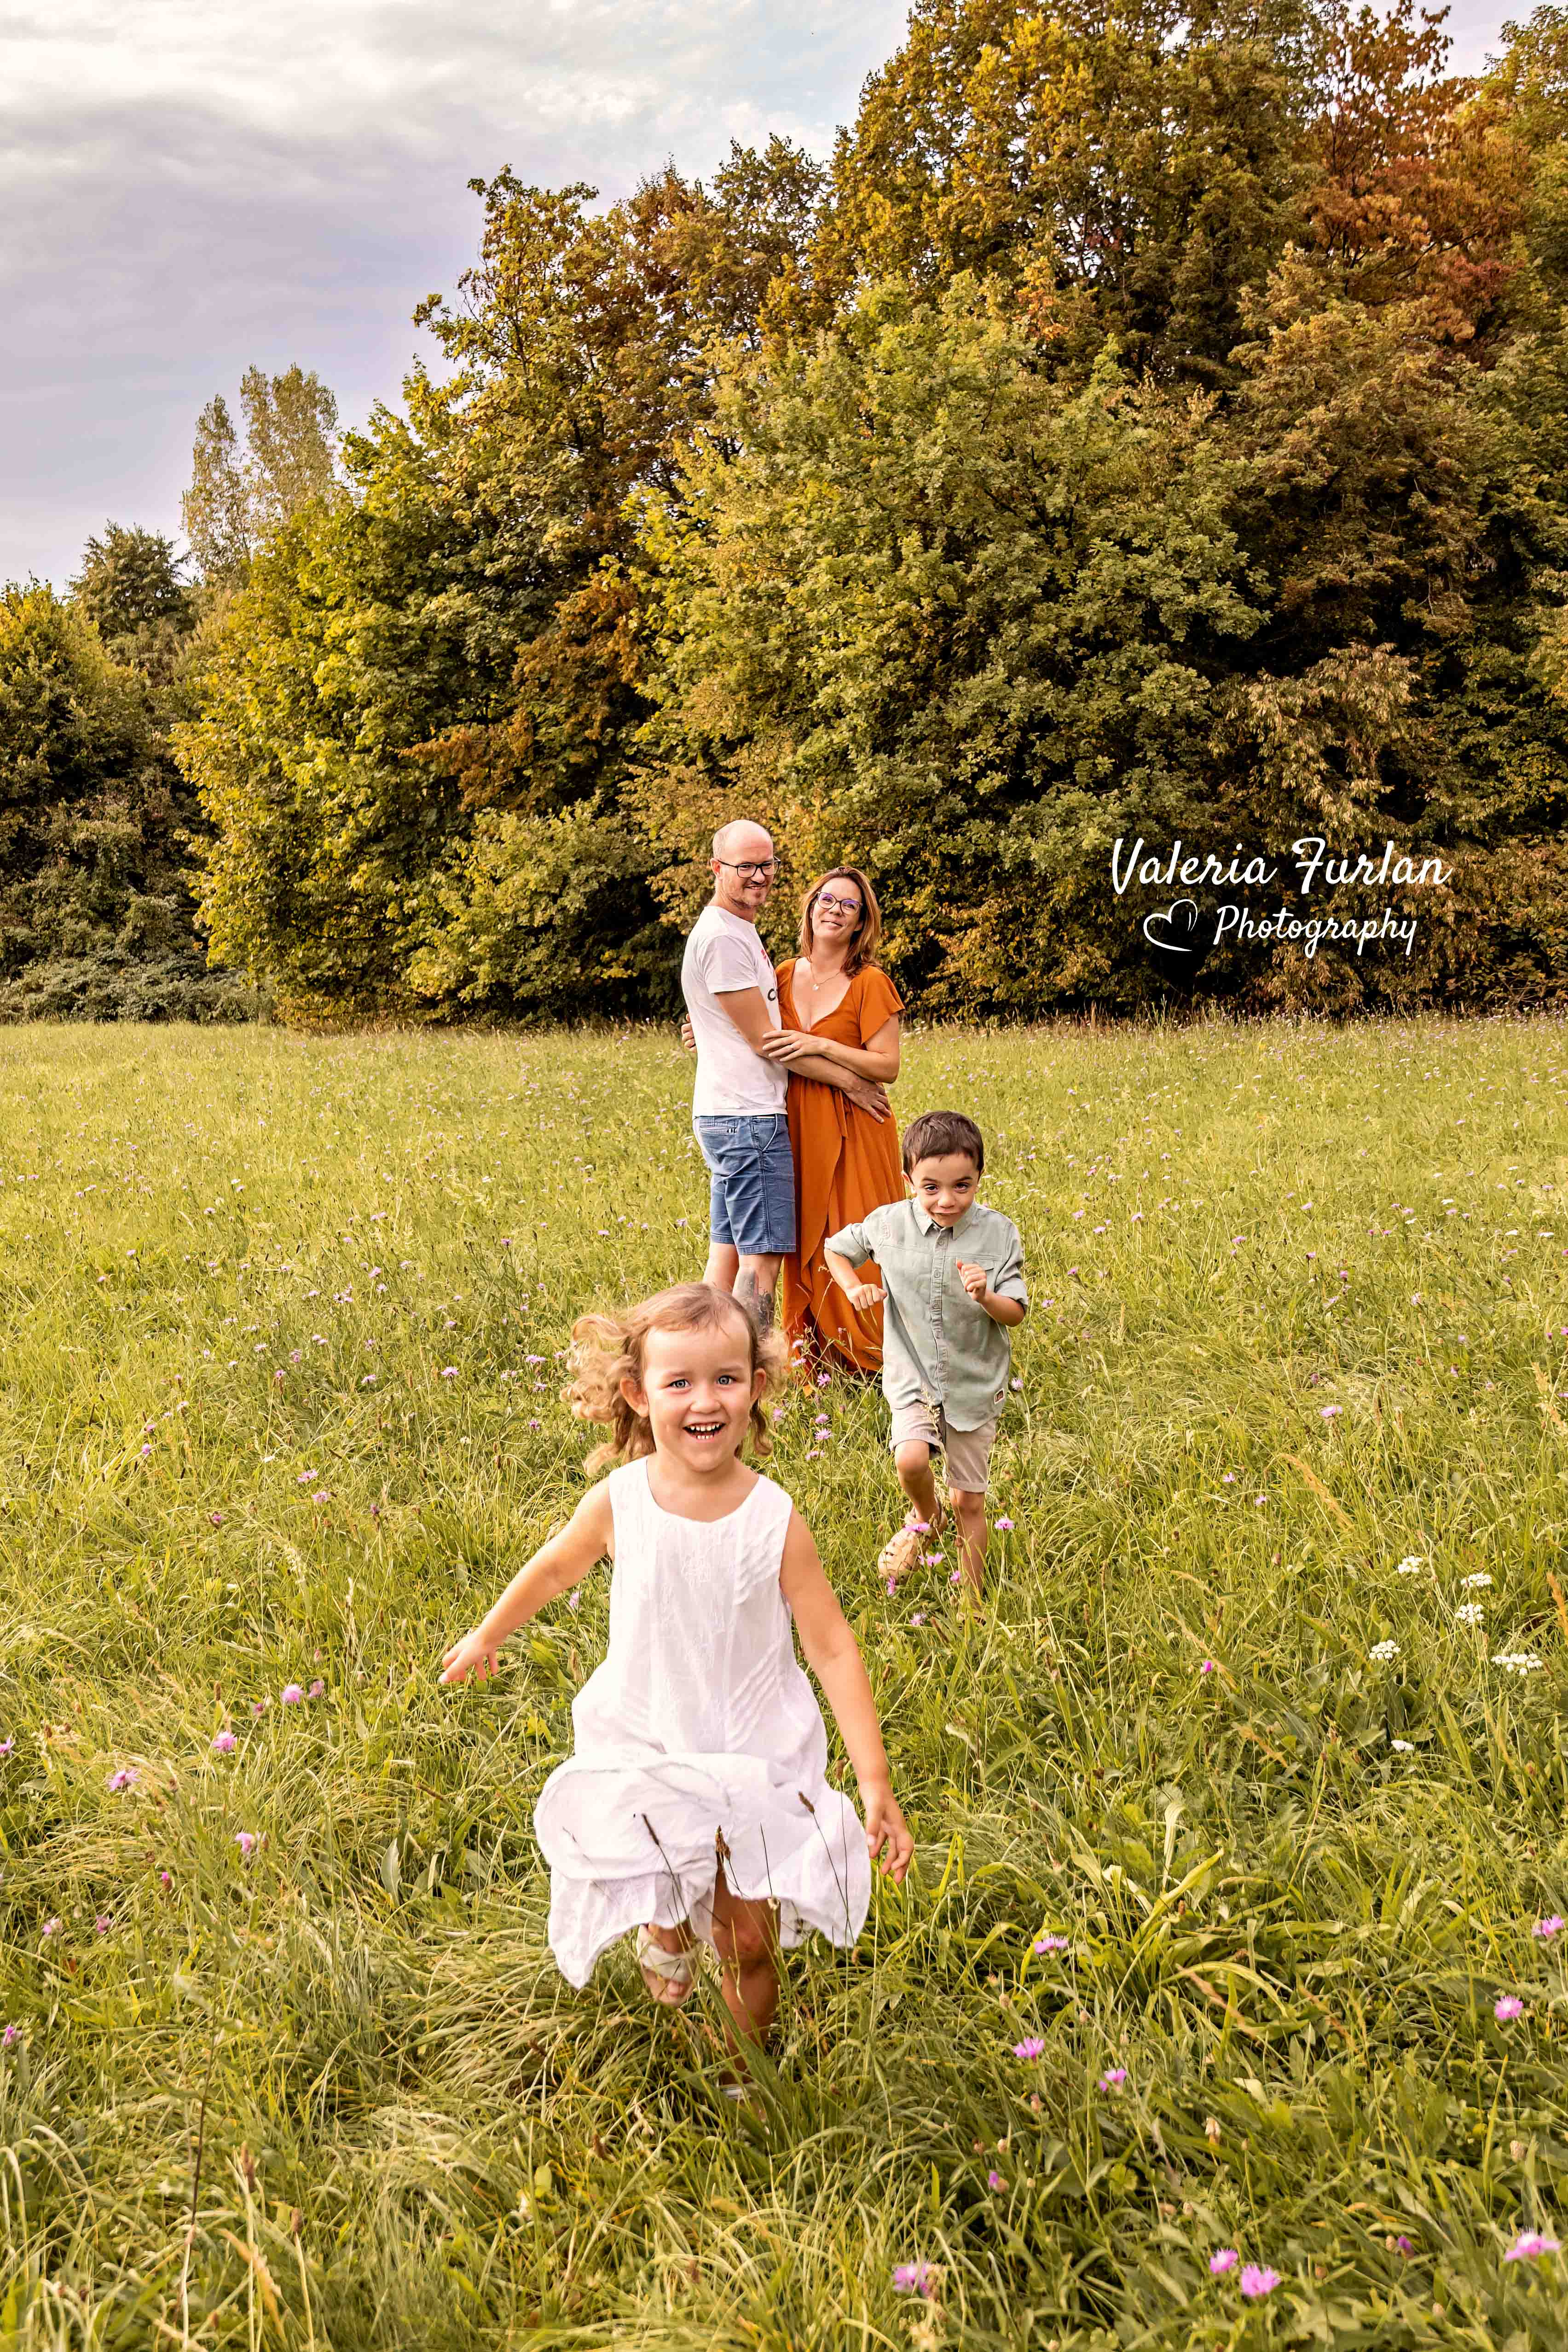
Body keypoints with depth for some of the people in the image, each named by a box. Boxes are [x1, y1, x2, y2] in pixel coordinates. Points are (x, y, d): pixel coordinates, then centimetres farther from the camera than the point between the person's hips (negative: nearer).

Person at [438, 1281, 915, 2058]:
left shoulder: (775, 1520, -19)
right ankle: (666, 1927, 53)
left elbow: (833, 1650, -15)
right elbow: (556, 1566, 6)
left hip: (752, 1757, -1)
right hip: (646, 1753, 1)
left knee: (749, 1946, 6)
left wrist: (876, 1783, -18)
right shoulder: (618, 1502, -16)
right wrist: (488, 1634, 21)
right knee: (666, 1902, 15)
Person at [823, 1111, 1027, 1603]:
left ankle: (973, 1599, 28)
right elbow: (835, 1248, 11)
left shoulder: (998, 1232, -12)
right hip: (913, 1377, 0)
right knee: (911, 1460, -25)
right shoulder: (889, 1224, -9)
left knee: (970, 1503, 8)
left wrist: (986, 1297, -30)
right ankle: (924, 1517, 11)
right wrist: (855, 1288, -7)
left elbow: (1016, 1314, -9)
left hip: (975, 1382, 0)